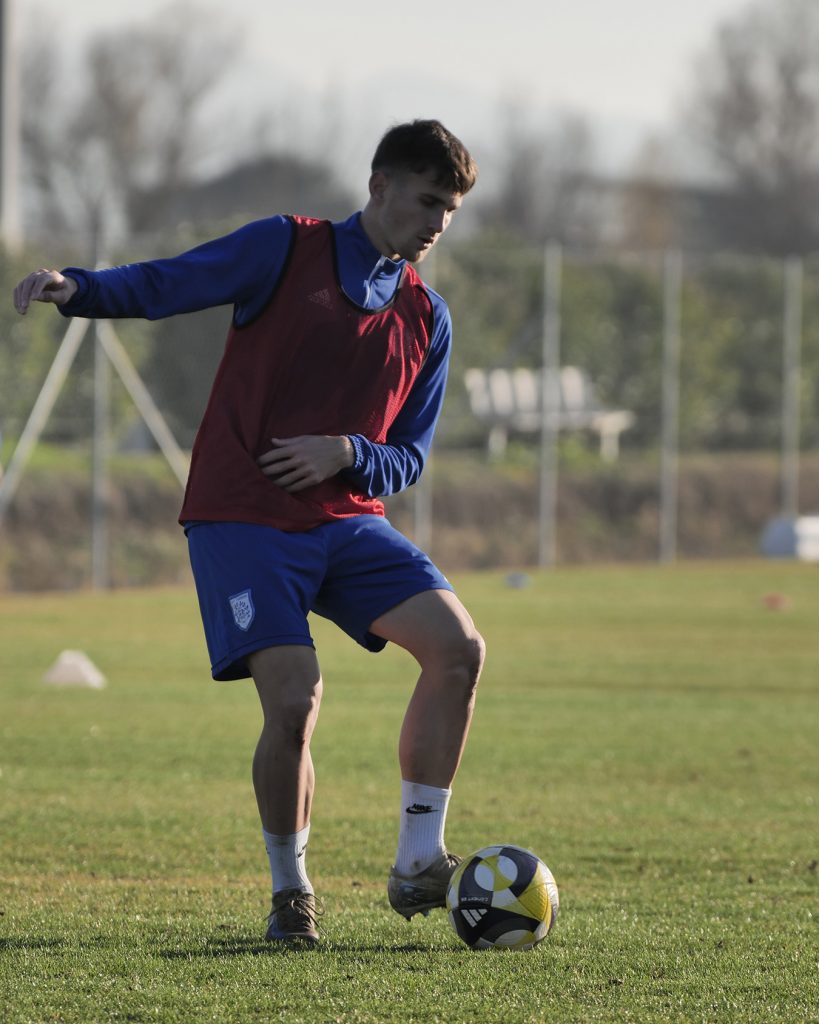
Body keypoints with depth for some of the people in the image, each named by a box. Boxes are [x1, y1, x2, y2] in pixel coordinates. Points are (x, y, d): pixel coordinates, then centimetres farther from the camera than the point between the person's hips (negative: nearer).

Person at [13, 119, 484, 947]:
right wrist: (74, 288, -28)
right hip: (244, 520, -5)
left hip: (348, 520, 5)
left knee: (458, 646, -14)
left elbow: (408, 457, 14)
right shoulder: (286, 250, -2)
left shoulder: (426, 318, 12)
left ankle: (417, 863, -4)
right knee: (294, 701, -19)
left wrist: (347, 454, -9)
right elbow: (164, 286, -8)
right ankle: (290, 893, 4)